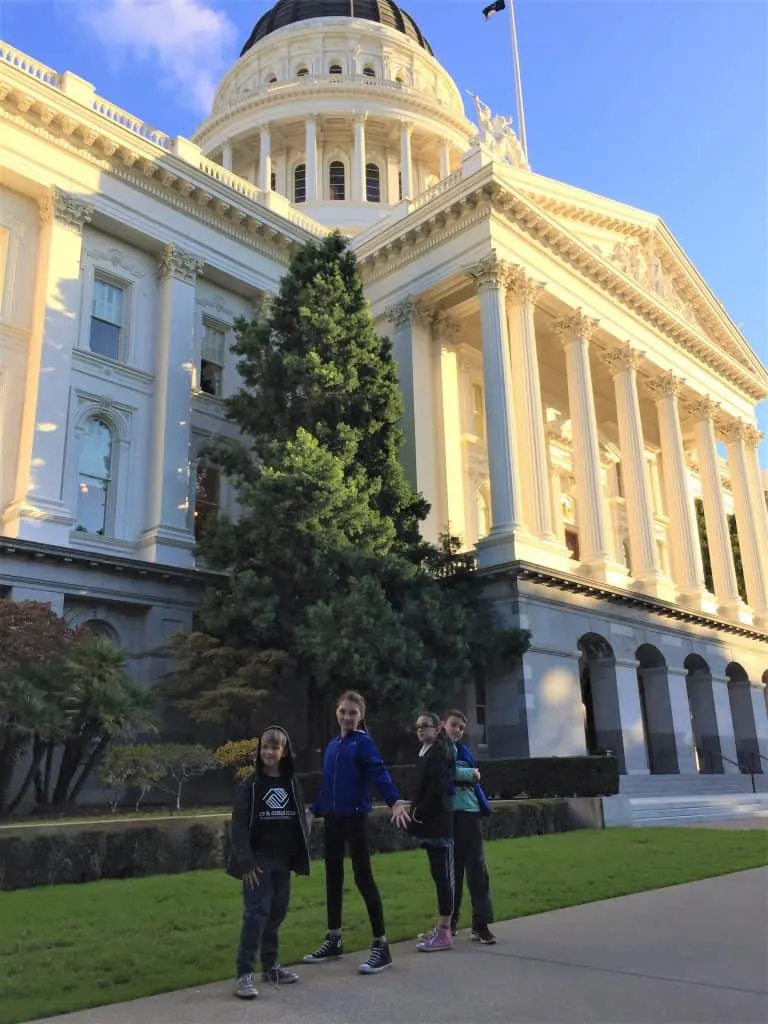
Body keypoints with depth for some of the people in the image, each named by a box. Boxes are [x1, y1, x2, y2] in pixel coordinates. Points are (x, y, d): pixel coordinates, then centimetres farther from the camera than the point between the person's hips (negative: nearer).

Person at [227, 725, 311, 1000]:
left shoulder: (292, 784, 5)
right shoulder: (249, 785, -8)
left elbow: (300, 821, 8)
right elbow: (239, 826, -11)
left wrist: (301, 857, 4)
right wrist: (246, 861, -17)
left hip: (282, 860, 5)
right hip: (258, 860, -4)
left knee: (277, 912, 11)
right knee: (256, 913, -9)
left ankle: (270, 965, 26)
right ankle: (244, 973, -3)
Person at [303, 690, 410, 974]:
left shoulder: (363, 743, -7)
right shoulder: (331, 746, 13)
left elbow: (379, 774, -22)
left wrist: (395, 801, -37)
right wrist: (313, 810, 18)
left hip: (355, 818, -7)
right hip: (332, 819, 7)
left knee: (363, 878, -4)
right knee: (333, 878, 13)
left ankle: (381, 945, 4)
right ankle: (334, 940, 27)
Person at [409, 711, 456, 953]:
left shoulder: (440, 751, -10)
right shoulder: (425, 752, 17)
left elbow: (438, 787, -19)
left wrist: (420, 813, -13)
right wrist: (416, 812, 10)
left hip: (438, 821, -9)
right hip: (429, 822, 9)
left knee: (443, 875, -5)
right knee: (438, 874, 13)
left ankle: (444, 933, -2)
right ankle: (442, 926, 19)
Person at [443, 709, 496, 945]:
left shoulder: (463, 750, 17)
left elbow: (474, 779, 15)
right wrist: (470, 773, -6)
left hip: (469, 813, 4)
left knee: (476, 867, -1)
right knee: (451, 868, 5)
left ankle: (481, 924, 2)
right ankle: (450, 921, 18)